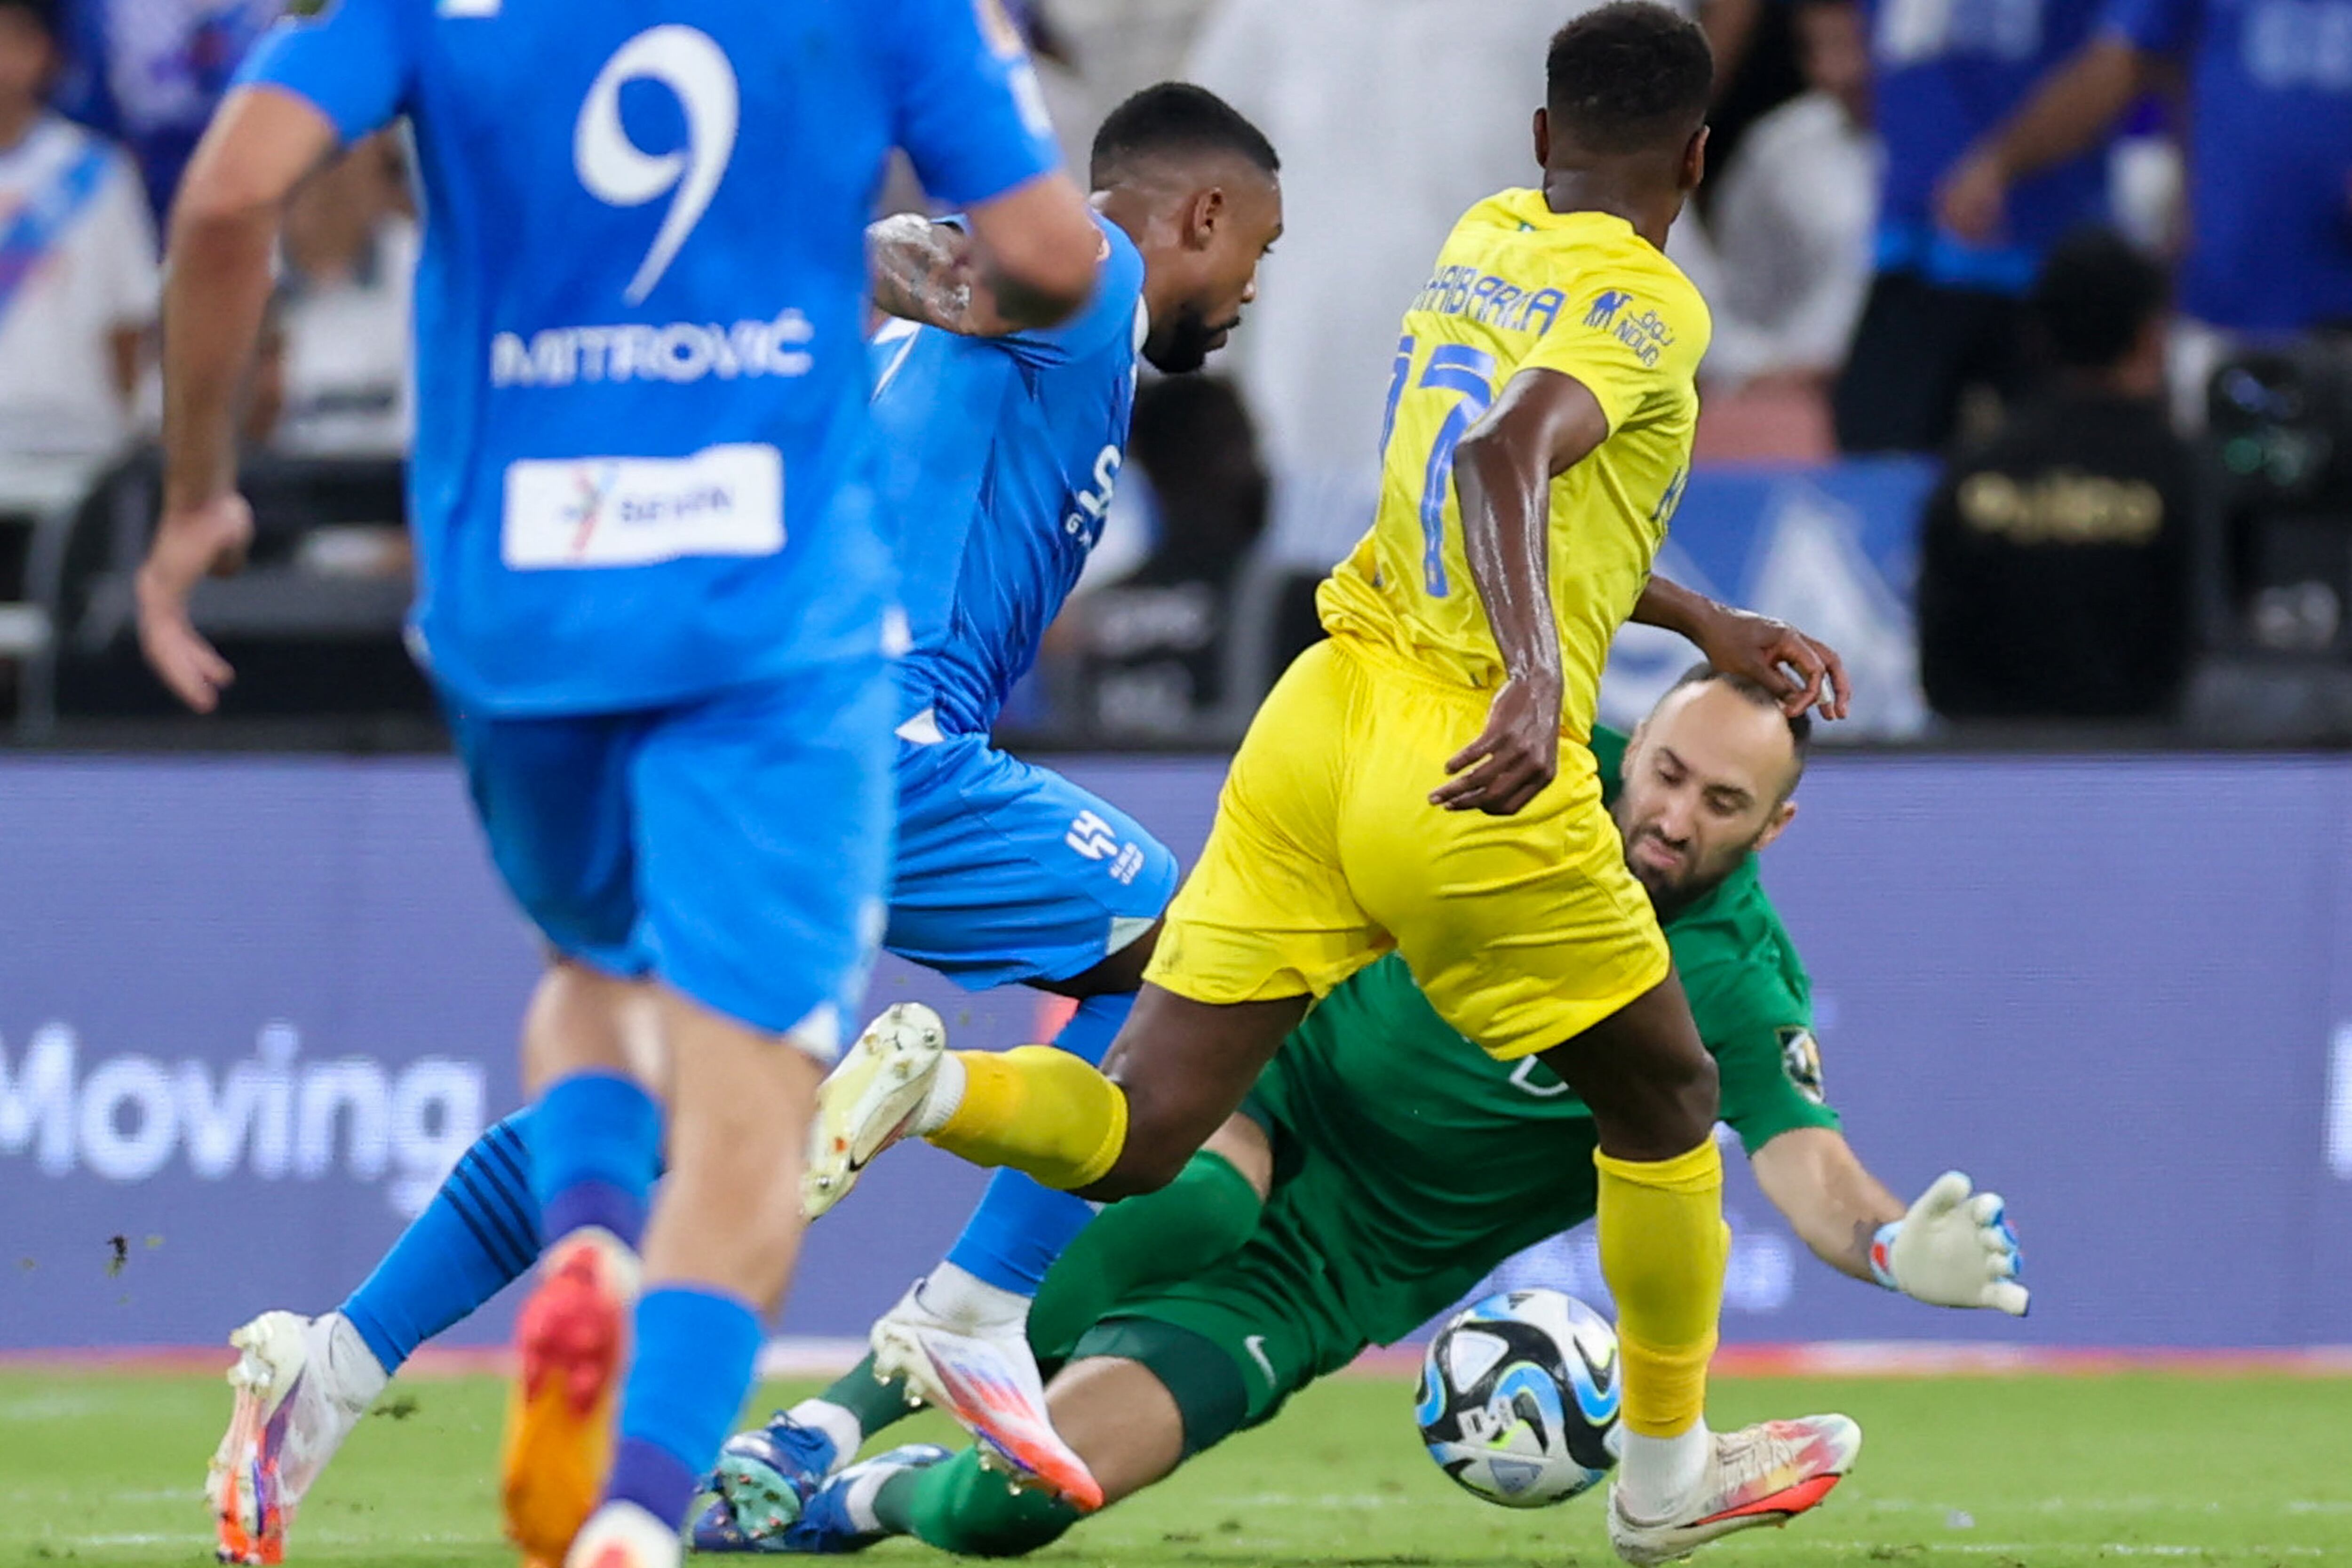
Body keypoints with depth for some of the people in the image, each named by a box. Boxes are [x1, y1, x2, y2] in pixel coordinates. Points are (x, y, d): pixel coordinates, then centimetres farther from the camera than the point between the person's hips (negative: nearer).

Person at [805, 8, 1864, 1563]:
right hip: (1475, 789, -6)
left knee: (1128, 1138, 3)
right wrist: (1538, 680, -40)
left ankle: (928, 1082, -27)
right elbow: (1504, 460, -27)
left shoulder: (1485, 240, 16)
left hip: (1324, 718, 6)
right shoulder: (1646, 300, -7)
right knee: (1666, 1093, 19)